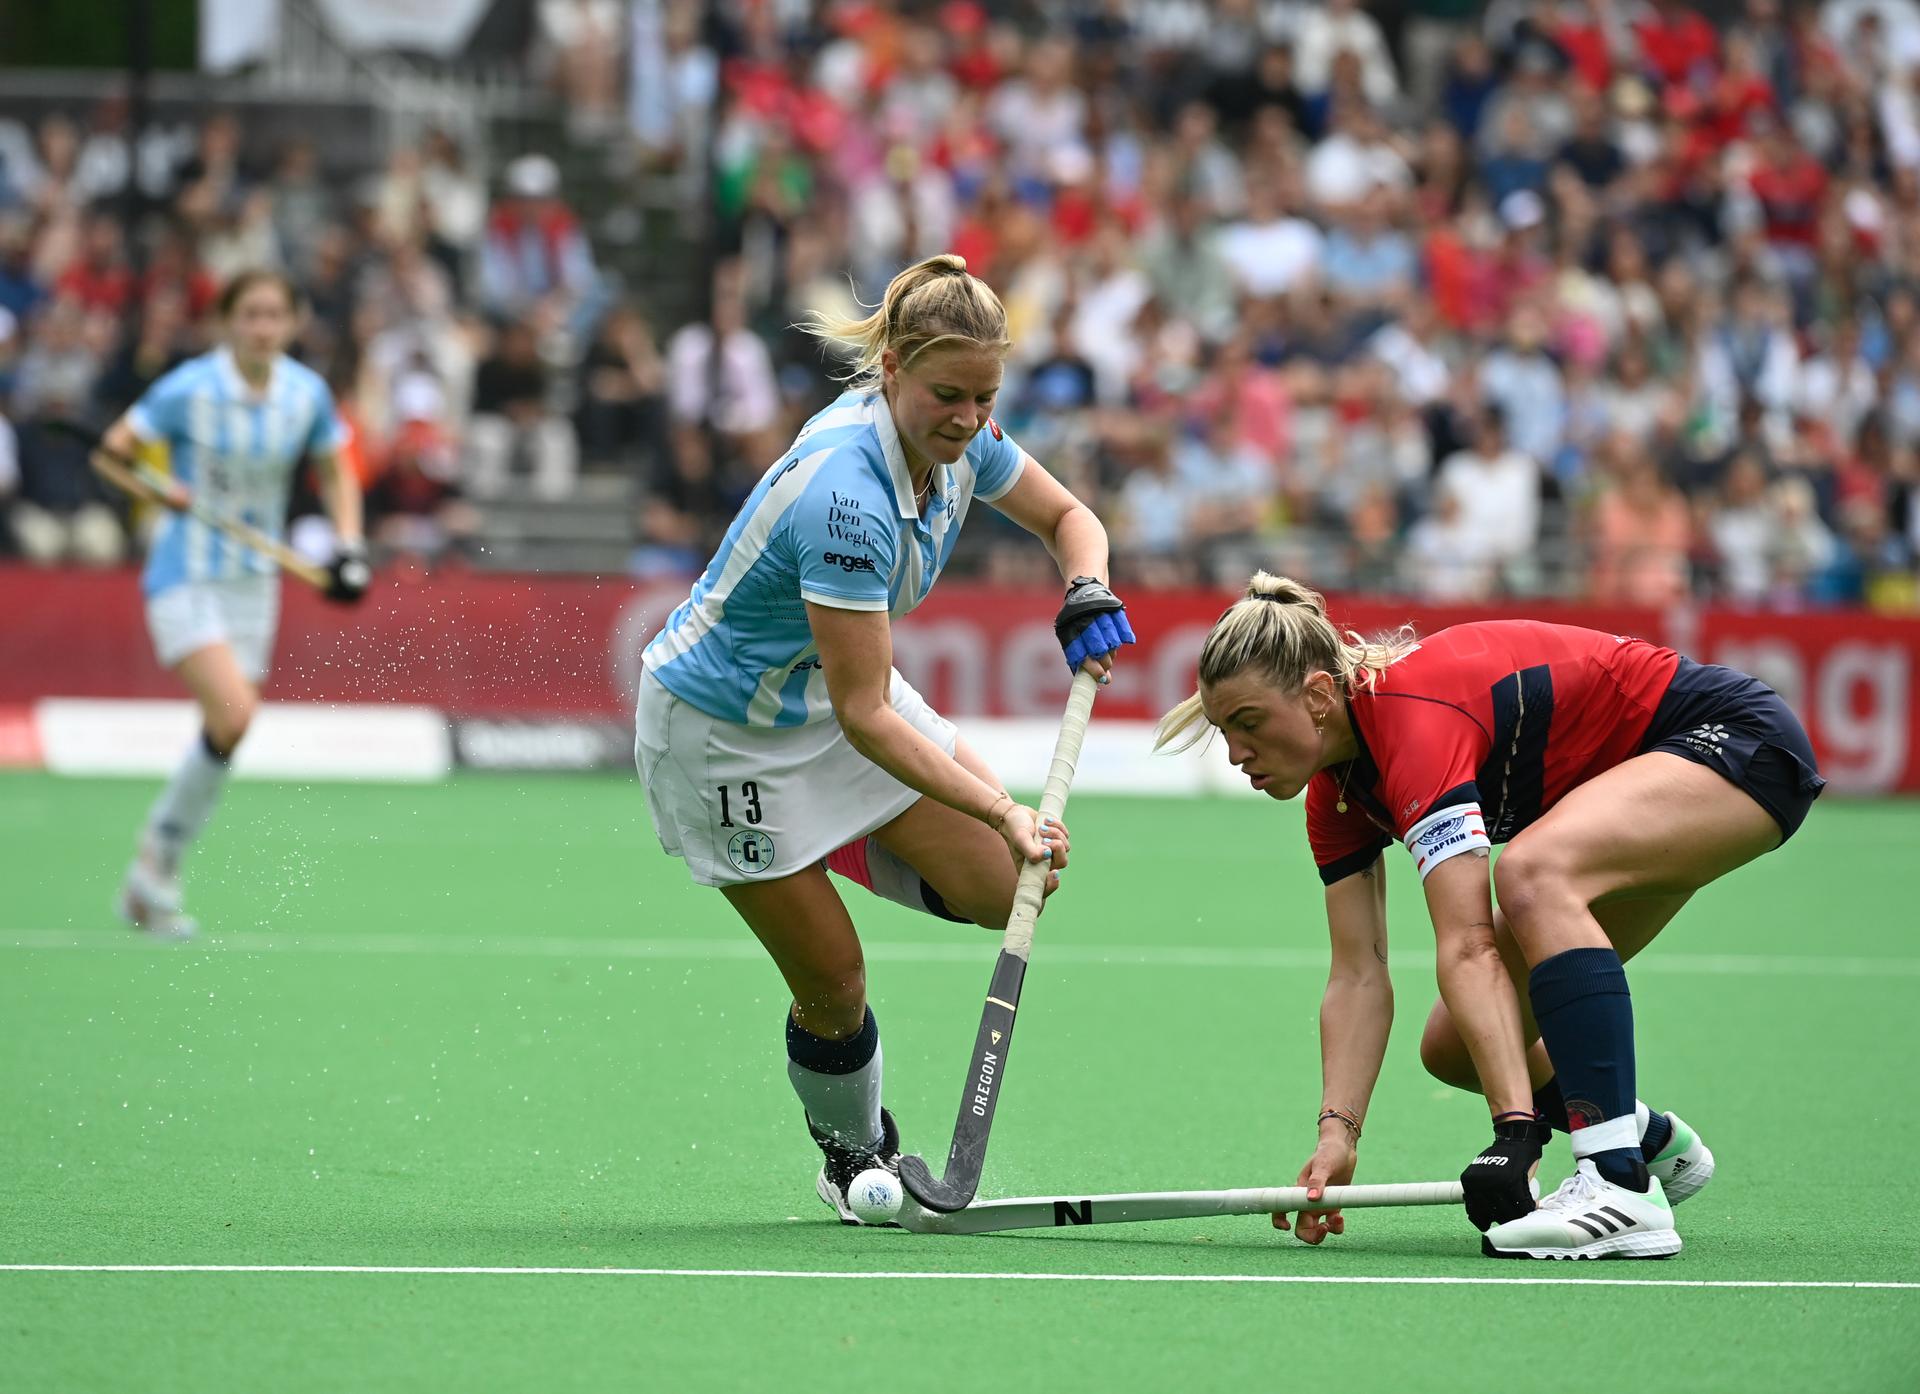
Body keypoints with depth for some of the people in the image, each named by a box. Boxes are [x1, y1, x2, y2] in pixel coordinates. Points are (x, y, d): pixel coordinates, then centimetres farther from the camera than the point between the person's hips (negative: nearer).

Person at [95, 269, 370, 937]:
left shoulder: (307, 394, -1)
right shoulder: (189, 389, -13)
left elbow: (334, 473, 13)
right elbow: (116, 444, -7)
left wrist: (348, 545, 0)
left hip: (254, 581, 5)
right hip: (186, 575, -5)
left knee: (227, 733, 4)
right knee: (232, 713, -23)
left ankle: (152, 884, 19)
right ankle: (157, 854, -5)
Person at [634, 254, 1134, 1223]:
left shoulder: (959, 440, -14)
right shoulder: (846, 497, -38)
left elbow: (1065, 515, 7)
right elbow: (864, 716, -34)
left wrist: (1088, 595, -15)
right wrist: (1002, 811, -39)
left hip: (832, 688, 7)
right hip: (723, 732, -7)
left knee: (1006, 888, -6)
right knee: (832, 986, -2)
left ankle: (844, 852, 22)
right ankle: (852, 1160, 26)